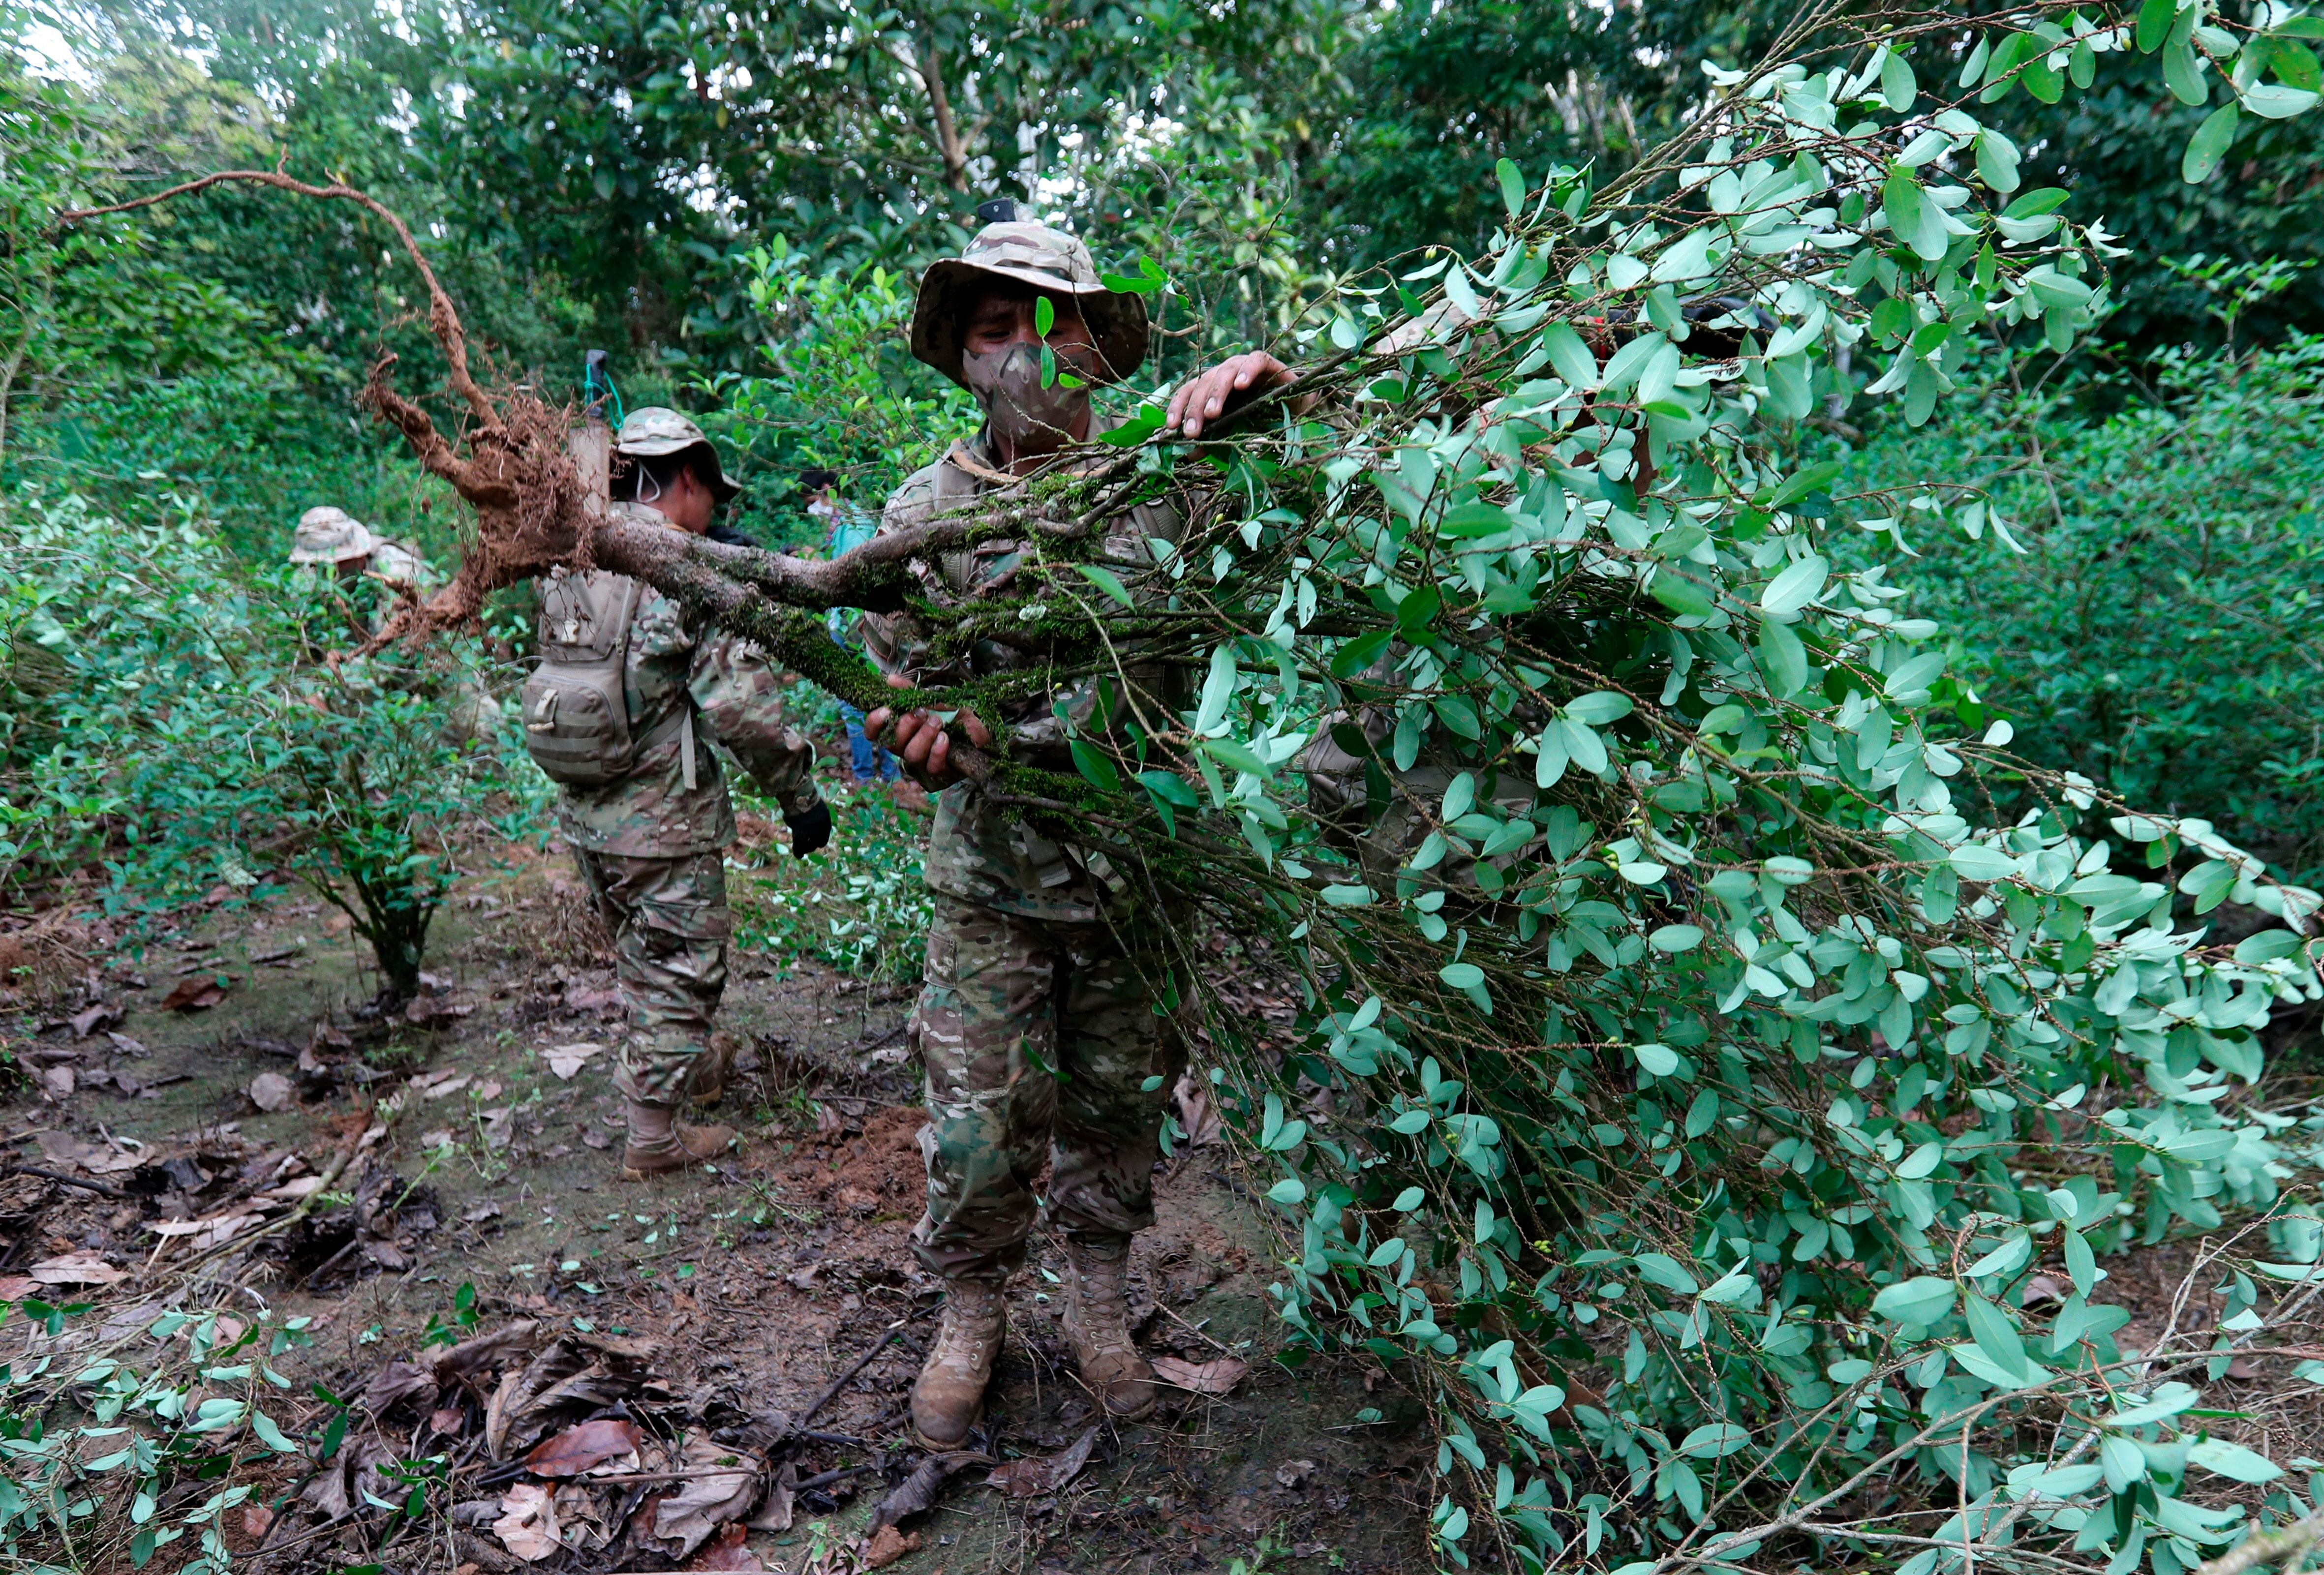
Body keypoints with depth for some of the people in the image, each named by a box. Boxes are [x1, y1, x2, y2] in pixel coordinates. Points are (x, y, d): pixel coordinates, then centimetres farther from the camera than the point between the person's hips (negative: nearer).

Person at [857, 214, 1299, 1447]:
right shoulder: (925, 513, -2)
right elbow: (900, 698, 1)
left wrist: (1267, 389, -26)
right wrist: (948, 733, -24)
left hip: (1135, 869, 1)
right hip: (993, 880, -1)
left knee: (1118, 1109, 15)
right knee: (980, 1127, 4)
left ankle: (1099, 1311, 39)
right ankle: (968, 1319, 32)